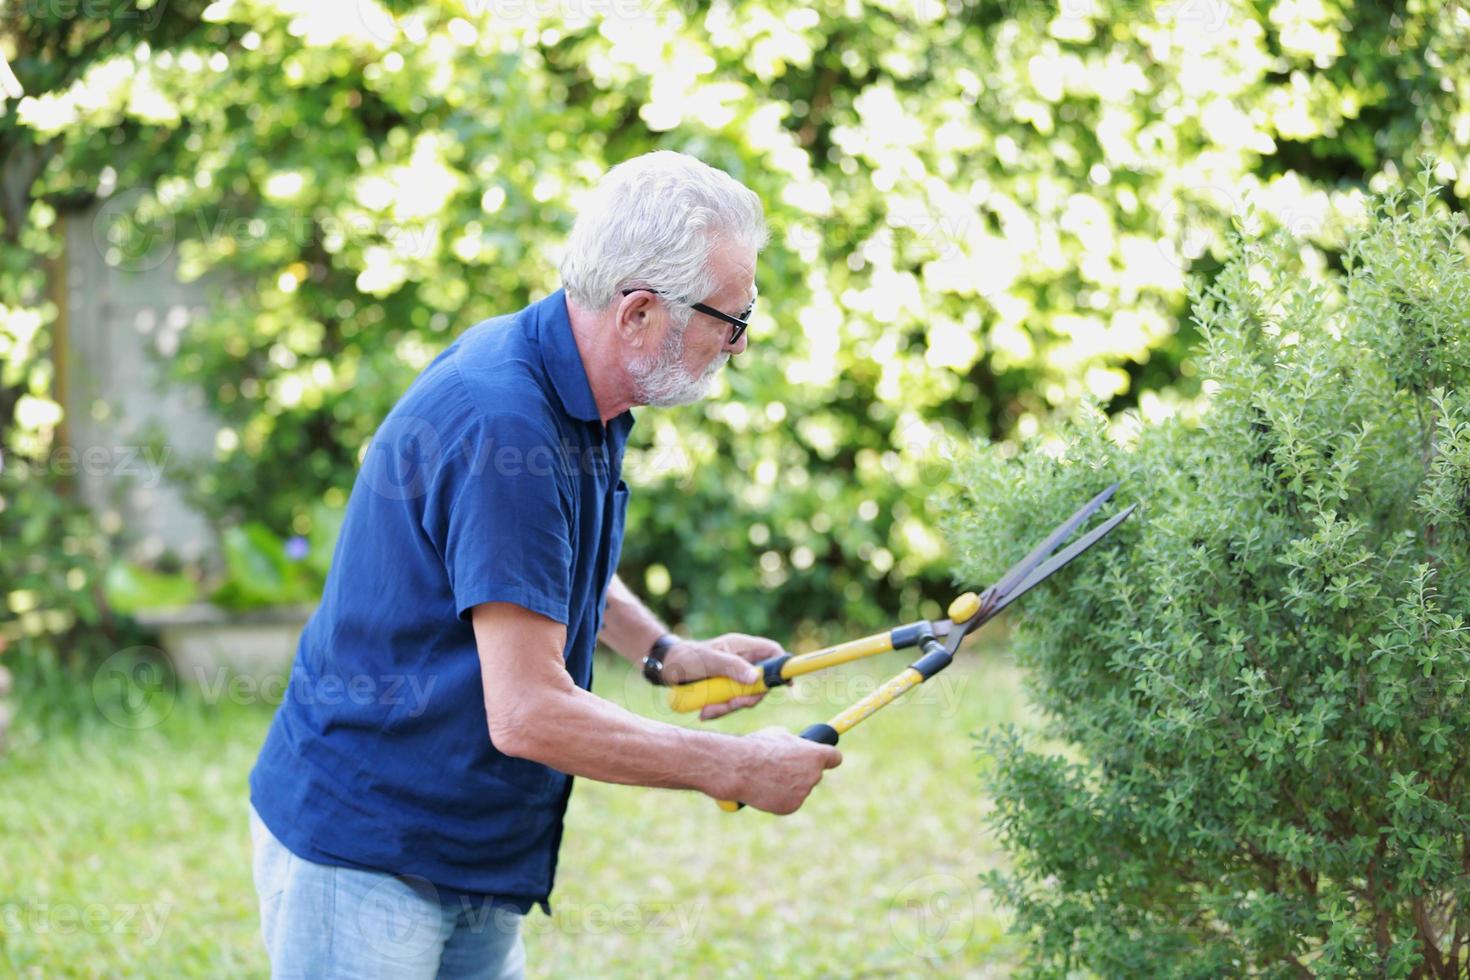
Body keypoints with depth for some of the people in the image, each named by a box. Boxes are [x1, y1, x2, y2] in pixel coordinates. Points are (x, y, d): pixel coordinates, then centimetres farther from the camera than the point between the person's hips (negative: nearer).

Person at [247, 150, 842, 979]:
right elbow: (528, 715, -27)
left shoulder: (579, 397, 5)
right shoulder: (503, 423, -26)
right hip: (362, 852, -9)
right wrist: (736, 769, -17)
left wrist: (664, 651, 11)